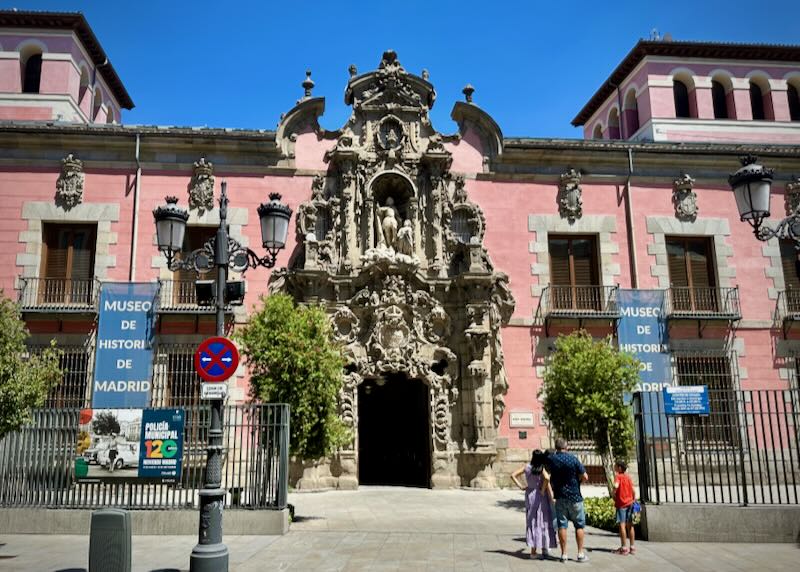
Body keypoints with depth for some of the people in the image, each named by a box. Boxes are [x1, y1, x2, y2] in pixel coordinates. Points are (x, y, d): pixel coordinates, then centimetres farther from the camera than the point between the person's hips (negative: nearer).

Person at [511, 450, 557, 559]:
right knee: (543, 522, 8)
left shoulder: (527, 467, 0)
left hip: (529, 496, 3)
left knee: (532, 523, 11)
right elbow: (547, 478, -30)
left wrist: (521, 486, 1)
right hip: (540, 497, -3)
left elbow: (513, 475, 0)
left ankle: (533, 551, 13)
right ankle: (544, 548, 11)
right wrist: (543, 490, -16)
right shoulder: (542, 468, -10)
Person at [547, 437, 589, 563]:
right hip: (574, 496, -3)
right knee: (579, 525, 9)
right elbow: (585, 477, -10)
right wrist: (577, 481, 7)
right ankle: (580, 554, 9)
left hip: (559, 497, 3)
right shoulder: (573, 459, -12)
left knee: (562, 525, 6)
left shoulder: (551, 459, -1)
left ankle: (564, 554, 7)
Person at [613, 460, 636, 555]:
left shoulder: (618, 476, -8)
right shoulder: (628, 477, 11)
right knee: (630, 525, 10)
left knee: (622, 524, -4)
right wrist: (634, 501, 16)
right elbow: (633, 491, 9)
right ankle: (632, 547, 14)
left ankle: (624, 548, -5)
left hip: (621, 504, -6)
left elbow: (616, 486, -27)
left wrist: (613, 494, -12)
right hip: (630, 503, 6)